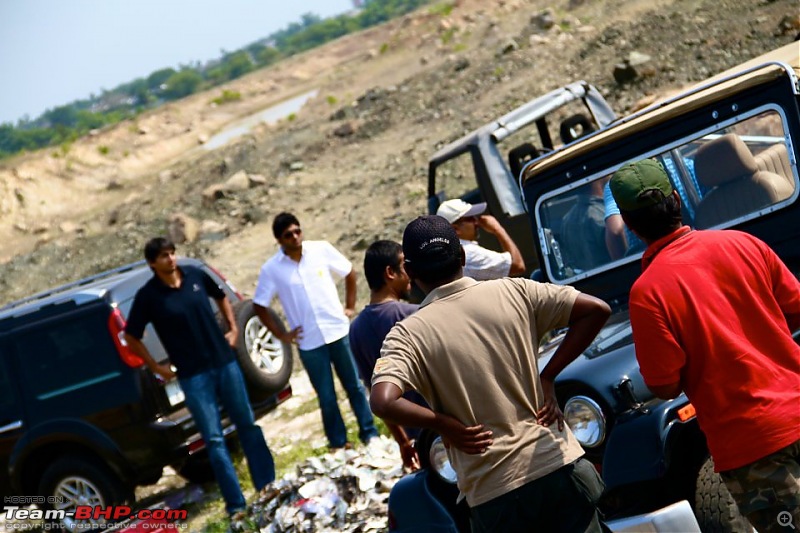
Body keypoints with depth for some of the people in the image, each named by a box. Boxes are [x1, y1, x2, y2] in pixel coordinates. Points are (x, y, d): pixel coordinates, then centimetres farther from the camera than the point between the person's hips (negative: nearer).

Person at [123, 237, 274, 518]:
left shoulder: (195, 275, 0)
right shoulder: (147, 295, -10)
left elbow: (221, 297, 20)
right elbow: (131, 337, 0)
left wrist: (233, 328, 11)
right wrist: (156, 367, -1)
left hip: (224, 361, 4)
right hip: (192, 375, -4)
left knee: (247, 423, 12)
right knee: (214, 439, -2)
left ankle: (267, 483, 26)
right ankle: (235, 503, 5)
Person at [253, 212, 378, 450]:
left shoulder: (321, 249, -6)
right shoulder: (271, 269, -8)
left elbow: (349, 273, 8)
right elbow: (259, 305, 1)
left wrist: (350, 306, 5)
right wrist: (281, 335, -2)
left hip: (338, 331, 1)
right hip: (309, 342, -1)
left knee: (355, 386, 12)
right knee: (326, 397, 8)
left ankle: (369, 434, 26)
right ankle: (338, 443, 22)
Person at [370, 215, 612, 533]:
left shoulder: (408, 334, -5)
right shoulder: (513, 292, 2)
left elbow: (382, 402, -21)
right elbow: (596, 310, 3)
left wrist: (445, 424, -6)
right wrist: (548, 377, 5)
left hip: (494, 494, -2)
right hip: (561, 467, 2)